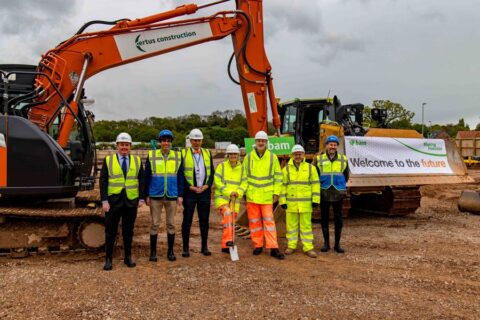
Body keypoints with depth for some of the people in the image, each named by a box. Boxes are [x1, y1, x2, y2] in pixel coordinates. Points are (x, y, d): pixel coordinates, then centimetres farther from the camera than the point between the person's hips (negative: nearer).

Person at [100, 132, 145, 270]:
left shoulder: (137, 160, 6)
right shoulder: (108, 160, 2)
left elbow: (141, 180, 7)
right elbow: (103, 181, -2)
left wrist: (141, 198, 0)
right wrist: (104, 201, -9)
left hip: (131, 202, 1)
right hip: (113, 201, -1)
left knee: (128, 231, 10)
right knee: (110, 231, 5)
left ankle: (128, 257, 22)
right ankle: (108, 259, 15)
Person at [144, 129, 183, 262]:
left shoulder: (177, 156, 4)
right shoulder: (151, 156, 0)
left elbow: (180, 177, 6)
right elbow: (146, 177, 3)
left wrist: (180, 195, 1)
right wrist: (146, 195, 0)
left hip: (172, 196, 1)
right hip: (155, 196, -1)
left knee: (171, 224, 8)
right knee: (154, 224, 6)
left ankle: (170, 251, 19)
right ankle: (153, 251, 17)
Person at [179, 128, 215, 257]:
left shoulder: (207, 153, 10)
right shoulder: (183, 154, -1)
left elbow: (211, 172, 9)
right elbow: (180, 174, -3)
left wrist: (206, 186, -5)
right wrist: (191, 187, -11)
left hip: (205, 192, 3)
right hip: (189, 192, -3)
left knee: (204, 220, 7)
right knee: (187, 220, 1)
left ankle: (204, 247, 17)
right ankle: (186, 248, 10)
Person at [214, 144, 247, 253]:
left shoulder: (241, 168, 8)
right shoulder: (222, 166, -2)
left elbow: (244, 184, 5)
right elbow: (217, 182, -7)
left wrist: (237, 192, -14)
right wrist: (228, 192, -16)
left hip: (234, 199, 4)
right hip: (222, 197, -4)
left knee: (231, 222, 9)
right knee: (227, 213, -32)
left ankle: (225, 246, 22)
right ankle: (228, 240, -31)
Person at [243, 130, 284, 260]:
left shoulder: (273, 157, 3)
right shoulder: (248, 157, 6)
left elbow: (278, 176, 5)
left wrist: (276, 193, 0)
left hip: (267, 196, -2)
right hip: (251, 195, 2)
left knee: (269, 221, -4)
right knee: (254, 221, 7)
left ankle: (273, 248, -2)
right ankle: (258, 245, 18)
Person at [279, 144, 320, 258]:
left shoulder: (310, 168, 5)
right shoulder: (286, 169, 5)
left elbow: (315, 184, 3)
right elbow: (282, 186, 4)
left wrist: (315, 200, -3)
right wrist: (283, 201, -2)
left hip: (305, 203, -1)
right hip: (291, 203, 1)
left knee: (306, 225, 3)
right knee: (291, 225, 7)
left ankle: (308, 248, 9)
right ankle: (291, 246, 18)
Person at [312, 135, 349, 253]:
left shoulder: (343, 159, 6)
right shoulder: (318, 159, 1)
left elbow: (346, 176, 17)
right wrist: (318, 186, 9)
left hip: (338, 193, 1)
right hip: (324, 193, 0)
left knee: (338, 219, 4)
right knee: (324, 218, 6)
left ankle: (337, 244, 14)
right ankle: (326, 243, 17)